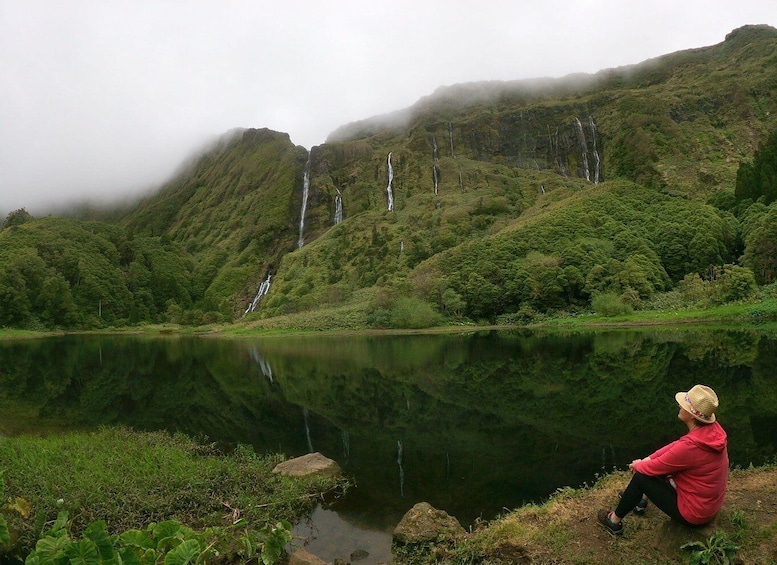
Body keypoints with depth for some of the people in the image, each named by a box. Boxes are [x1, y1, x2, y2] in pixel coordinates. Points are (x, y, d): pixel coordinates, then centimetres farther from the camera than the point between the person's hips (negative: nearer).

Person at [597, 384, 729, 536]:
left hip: (694, 513, -8)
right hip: (711, 503, 8)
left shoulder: (690, 446, -35)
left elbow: (653, 468, -21)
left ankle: (614, 522, 18)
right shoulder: (713, 428, -11)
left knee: (641, 477, -3)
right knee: (662, 464, 19)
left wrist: (637, 465, 1)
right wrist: (647, 460, 2)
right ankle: (641, 499, 40)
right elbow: (678, 445, 5)